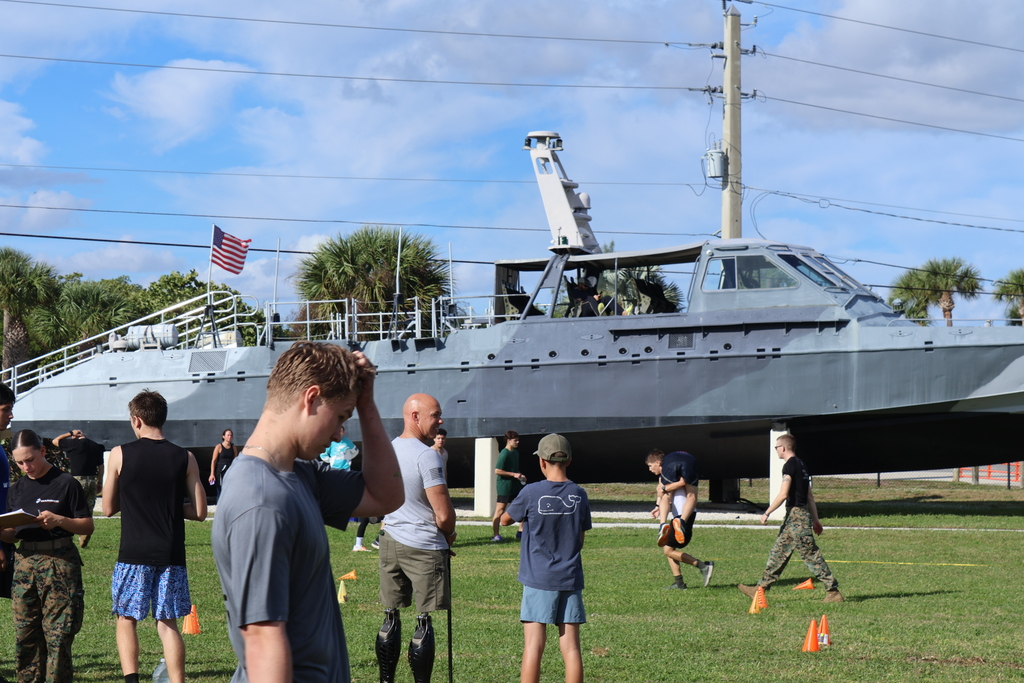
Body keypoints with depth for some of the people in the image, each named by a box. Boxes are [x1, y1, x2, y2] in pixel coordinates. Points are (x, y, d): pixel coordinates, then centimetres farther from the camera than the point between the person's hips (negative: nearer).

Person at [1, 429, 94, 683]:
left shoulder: (65, 483, -3)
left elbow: (87, 526, -2)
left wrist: (59, 520, -17)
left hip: (60, 563, -5)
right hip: (25, 562, 5)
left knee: (57, 634, -7)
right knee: (24, 634, 5)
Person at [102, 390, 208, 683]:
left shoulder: (120, 454, -4)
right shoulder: (185, 458, -1)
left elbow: (108, 508, 3)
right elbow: (199, 512, 1)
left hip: (133, 554, -1)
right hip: (171, 555, 1)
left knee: (126, 619, 11)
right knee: (168, 625, 9)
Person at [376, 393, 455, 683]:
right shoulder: (427, 456, -18)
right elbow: (444, 515, -19)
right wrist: (449, 535, 1)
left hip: (390, 542, 7)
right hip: (425, 548, -7)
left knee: (391, 616, 12)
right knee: (424, 621, 1)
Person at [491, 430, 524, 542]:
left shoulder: (515, 452, 13)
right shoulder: (504, 453, -15)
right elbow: (497, 471, -20)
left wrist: (520, 476, 9)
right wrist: (514, 474, -19)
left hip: (515, 485, 9)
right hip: (504, 486, -9)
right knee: (500, 510, -6)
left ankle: (521, 532, 18)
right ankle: (496, 535, -3)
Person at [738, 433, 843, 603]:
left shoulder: (789, 465, -13)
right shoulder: (801, 465, 16)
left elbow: (783, 495, -20)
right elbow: (810, 496, 18)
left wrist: (766, 513, -12)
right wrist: (815, 520, 21)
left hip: (796, 515, -10)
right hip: (798, 515, 10)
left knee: (811, 555, -7)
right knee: (778, 552, 12)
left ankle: (833, 591, -5)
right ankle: (761, 589, 15)